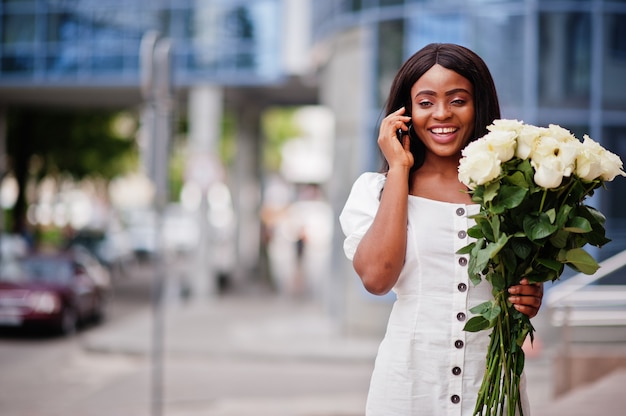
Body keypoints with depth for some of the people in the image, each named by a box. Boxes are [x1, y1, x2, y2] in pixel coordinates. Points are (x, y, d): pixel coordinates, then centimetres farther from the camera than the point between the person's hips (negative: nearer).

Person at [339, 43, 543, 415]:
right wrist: (399, 169, -8)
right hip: (409, 382, -1)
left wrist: (530, 299, -12)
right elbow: (377, 277, -16)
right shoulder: (375, 189, 1)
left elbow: (530, 283, 13)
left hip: (492, 381, 1)